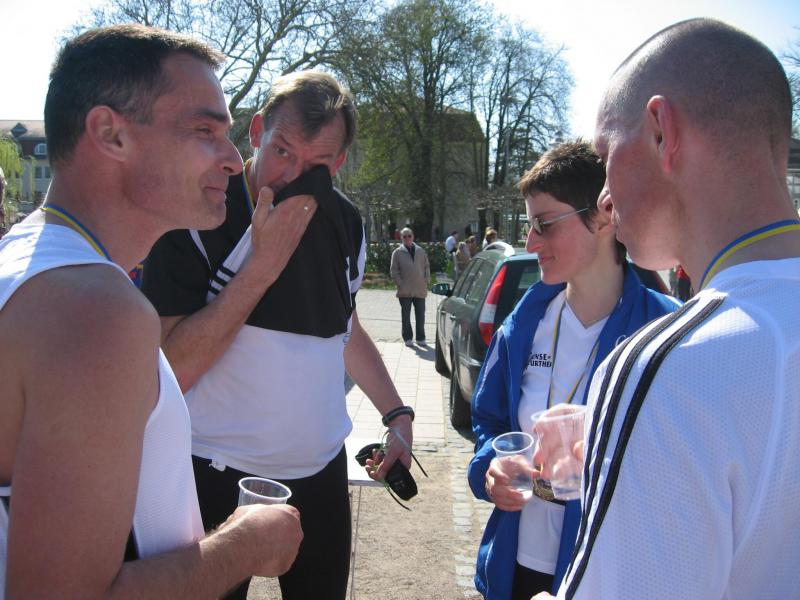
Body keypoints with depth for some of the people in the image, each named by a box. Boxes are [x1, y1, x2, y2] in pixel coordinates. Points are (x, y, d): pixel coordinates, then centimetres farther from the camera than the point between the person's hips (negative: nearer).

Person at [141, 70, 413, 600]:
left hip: (322, 470, 5)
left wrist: (397, 414, 12)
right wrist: (262, 266, -25)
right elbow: (170, 372, -22)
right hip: (220, 476, -5)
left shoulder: (345, 223, 2)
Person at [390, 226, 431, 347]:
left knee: (420, 315, 6)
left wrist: (427, 280, 3)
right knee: (406, 315, 5)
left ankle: (420, 338, 16)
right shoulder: (397, 252, 0)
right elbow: (393, 270, -1)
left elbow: (426, 266, 14)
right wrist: (400, 283, -10)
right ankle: (408, 338, 15)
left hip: (420, 289, 2)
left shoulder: (420, 251, 10)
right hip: (405, 290, -2)